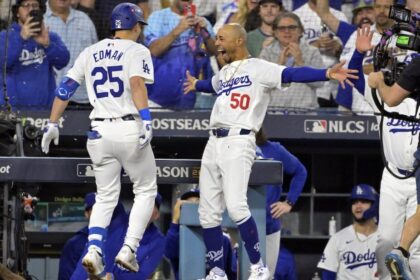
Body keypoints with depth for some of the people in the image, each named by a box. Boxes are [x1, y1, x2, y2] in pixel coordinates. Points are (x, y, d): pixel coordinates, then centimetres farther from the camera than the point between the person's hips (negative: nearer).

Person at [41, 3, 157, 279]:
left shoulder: (91, 52, 14)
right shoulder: (137, 51, -1)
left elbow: (66, 88, 10)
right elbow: (137, 83, -19)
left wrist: (52, 124, 13)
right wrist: (146, 120, -28)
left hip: (99, 132, 5)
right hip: (129, 129, -4)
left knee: (106, 197, 13)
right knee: (145, 191, 12)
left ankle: (94, 250, -8)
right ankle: (128, 250, -3)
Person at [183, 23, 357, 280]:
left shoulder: (258, 68, -3)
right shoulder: (223, 73, 22)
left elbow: (292, 74, -15)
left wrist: (326, 74, -30)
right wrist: (196, 84, 67)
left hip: (239, 142, -8)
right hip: (214, 143, 8)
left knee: (236, 206, -21)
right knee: (208, 211, 6)